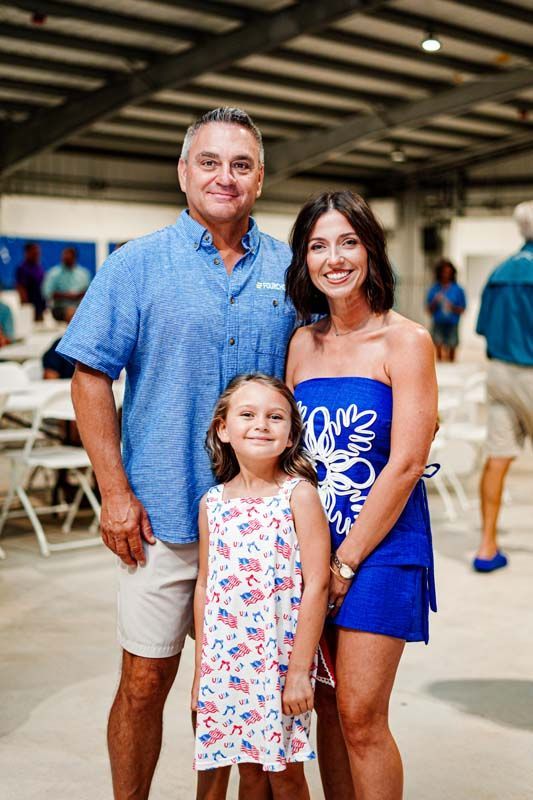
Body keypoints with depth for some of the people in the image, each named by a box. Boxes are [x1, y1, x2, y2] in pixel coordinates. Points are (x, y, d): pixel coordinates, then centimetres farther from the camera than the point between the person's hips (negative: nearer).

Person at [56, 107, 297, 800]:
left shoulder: (288, 271, 6)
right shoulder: (137, 266, -1)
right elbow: (91, 376, -3)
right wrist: (116, 493, -9)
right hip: (163, 513, -2)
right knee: (146, 683, 4)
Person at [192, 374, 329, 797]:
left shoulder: (299, 495, -9)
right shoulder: (213, 502, 4)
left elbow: (316, 584, -12)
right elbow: (205, 586, 10)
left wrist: (299, 670, -14)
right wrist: (202, 668, 10)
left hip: (283, 659, -4)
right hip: (227, 663, 4)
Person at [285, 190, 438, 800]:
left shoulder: (405, 342, -8)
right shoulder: (302, 344, 7)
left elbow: (404, 464, -12)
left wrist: (346, 561, -11)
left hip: (381, 545, -5)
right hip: (313, 542, 5)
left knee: (359, 716, -3)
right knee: (329, 706, 11)